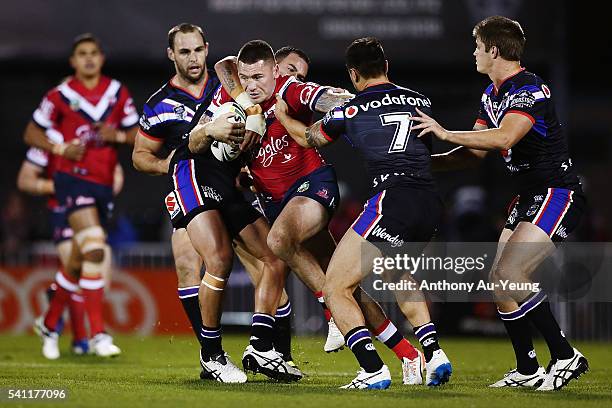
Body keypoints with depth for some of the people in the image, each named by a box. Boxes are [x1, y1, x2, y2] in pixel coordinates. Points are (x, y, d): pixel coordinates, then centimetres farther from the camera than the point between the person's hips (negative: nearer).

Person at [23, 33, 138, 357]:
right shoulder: (60, 96, -2)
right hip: (73, 178, -5)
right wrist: (60, 148, -12)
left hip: (104, 183, 5)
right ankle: (97, 334, -21)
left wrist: (119, 135, -7)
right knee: (95, 251, -21)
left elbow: (136, 134, 15)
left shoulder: (118, 93, 9)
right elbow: (31, 134, 5)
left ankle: (51, 325, 30)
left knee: (77, 261, 11)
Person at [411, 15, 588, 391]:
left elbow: (504, 138, -35)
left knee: (509, 274, -21)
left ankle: (566, 357, -13)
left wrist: (446, 133, -29)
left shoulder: (530, 90, -19)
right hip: (529, 197, 10)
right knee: (500, 281, 5)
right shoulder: (492, 95, 12)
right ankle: (527, 370, 12)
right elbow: (475, 152, 18)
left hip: (558, 193, -10)